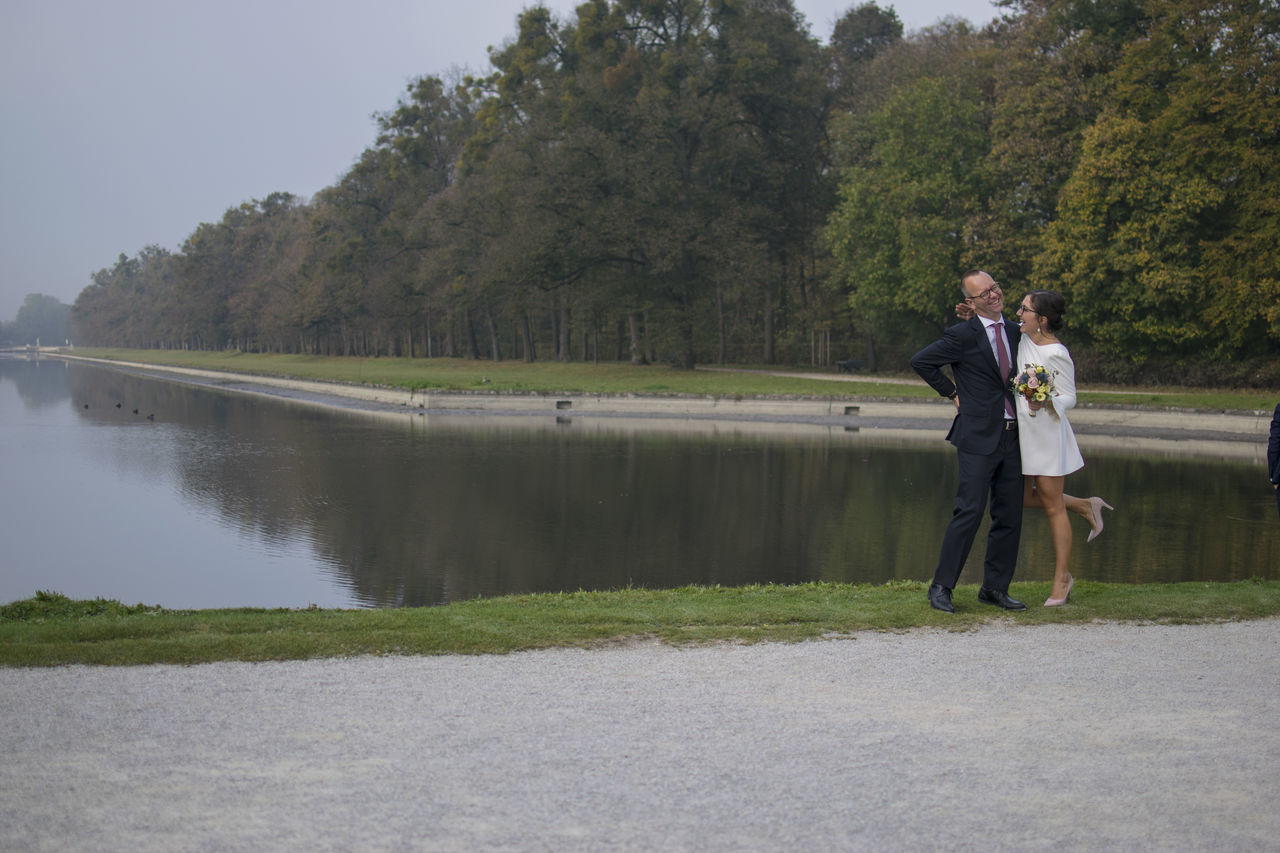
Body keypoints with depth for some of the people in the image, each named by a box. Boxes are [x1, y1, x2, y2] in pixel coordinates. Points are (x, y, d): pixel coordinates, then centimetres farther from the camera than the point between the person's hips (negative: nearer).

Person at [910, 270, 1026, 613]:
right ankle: (941, 587, -2)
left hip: (1011, 437, 6)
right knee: (969, 512, -11)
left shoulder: (1014, 333, 13)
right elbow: (920, 361, -5)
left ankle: (995, 588, 17)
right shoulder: (963, 335, -7)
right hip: (978, 437, -6)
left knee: (1009, 516, 7)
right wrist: (952, 393, -3)